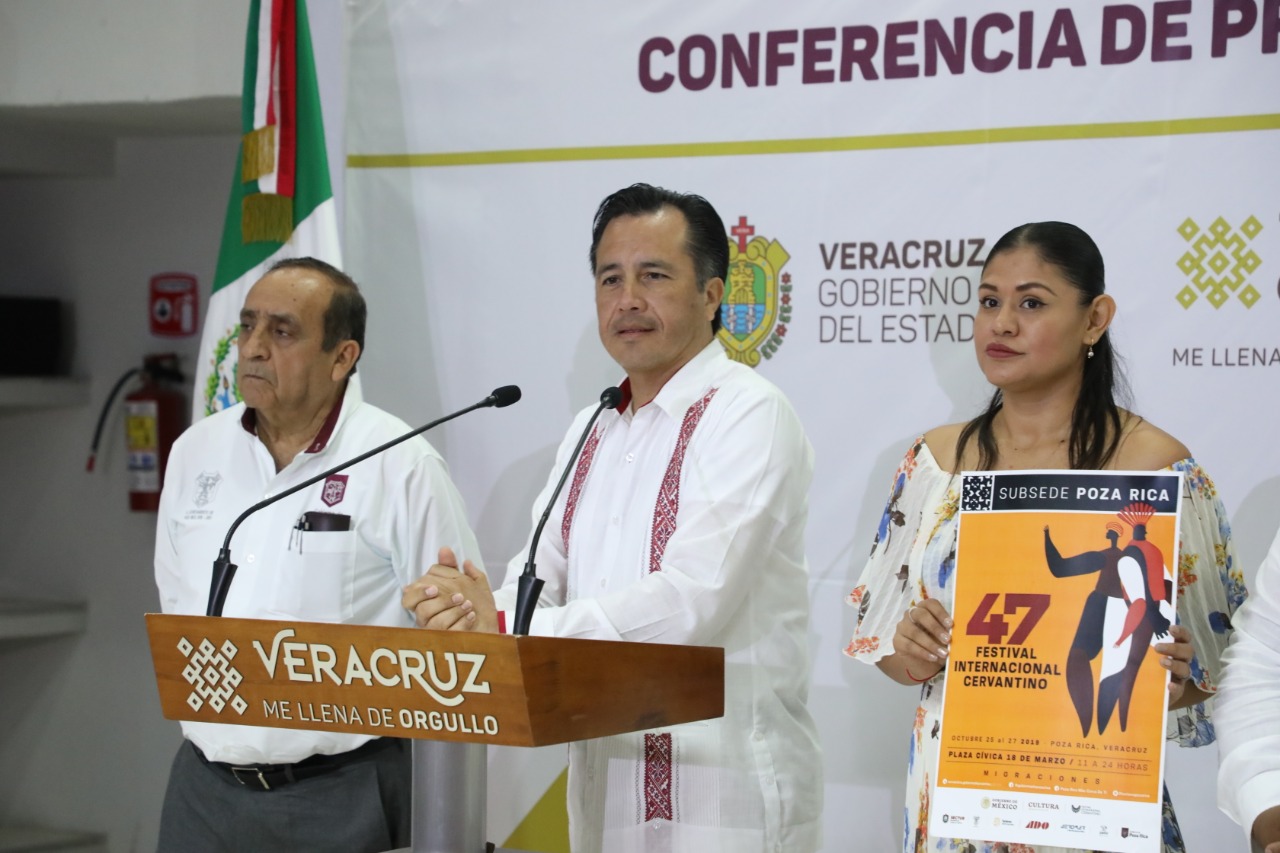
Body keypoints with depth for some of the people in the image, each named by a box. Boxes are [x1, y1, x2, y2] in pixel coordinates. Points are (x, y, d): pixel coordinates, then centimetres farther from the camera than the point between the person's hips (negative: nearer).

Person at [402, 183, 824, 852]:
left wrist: (503, 627, -27)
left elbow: (691, 601, -22)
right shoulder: (591, 433, 16)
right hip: (605, 791, 7)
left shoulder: (748, 415, -10)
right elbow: (541, 580, 9)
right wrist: (471, 610, -15)